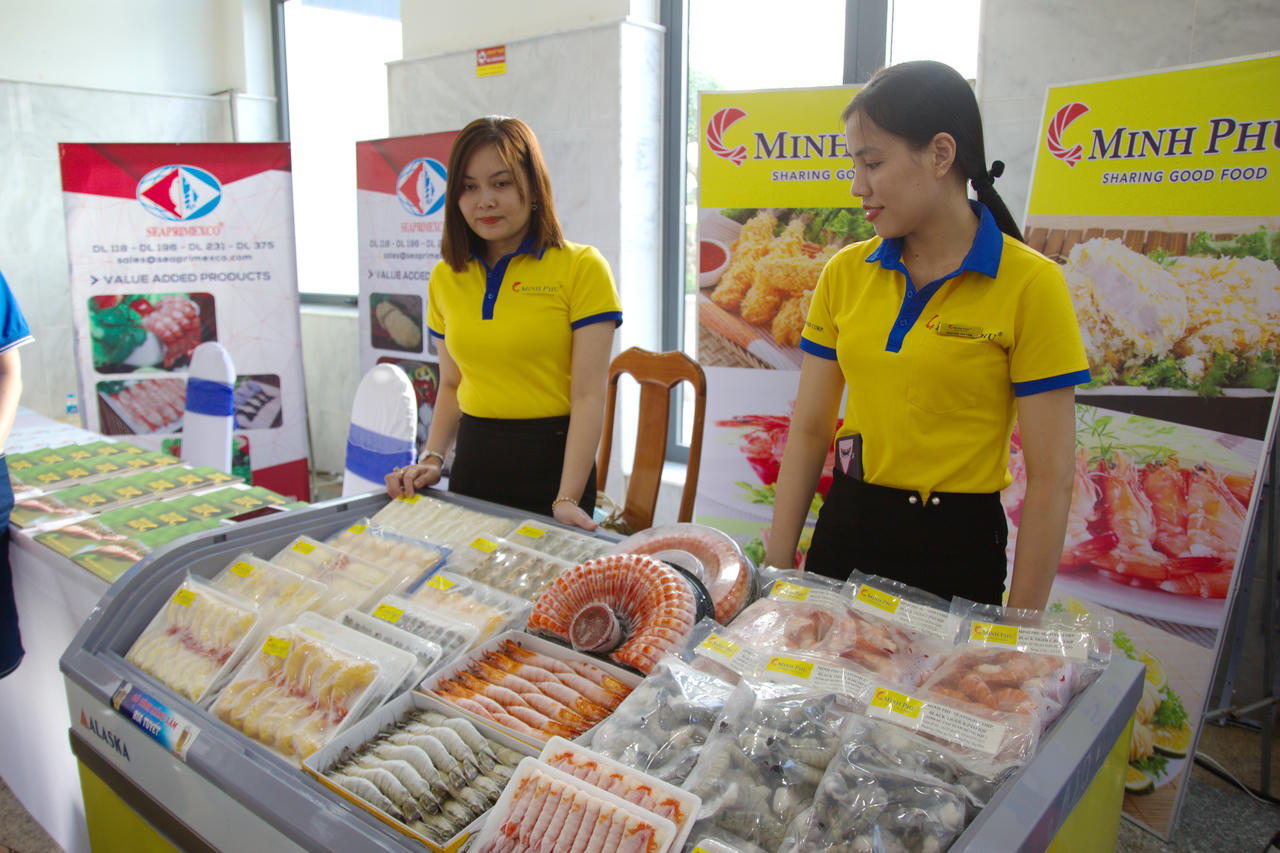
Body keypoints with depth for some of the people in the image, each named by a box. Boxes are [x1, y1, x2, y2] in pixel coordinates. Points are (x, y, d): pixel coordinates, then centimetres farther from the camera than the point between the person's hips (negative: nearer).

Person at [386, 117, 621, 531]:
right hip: (473, 462, 5)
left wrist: (568, 498, -20)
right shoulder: (445, 277, 9)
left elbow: (588, 395, -13)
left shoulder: (582, 267, -8)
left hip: (550, 463, -4)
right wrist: (432, 458, 1)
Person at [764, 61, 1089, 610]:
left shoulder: (1030, 285, -12)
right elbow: (809, 430, 2)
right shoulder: (844, 273, 1)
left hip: (955, 547, -4)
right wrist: (777, 567, -1)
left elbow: (1051, 478, -12)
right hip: (843, 527, 4)